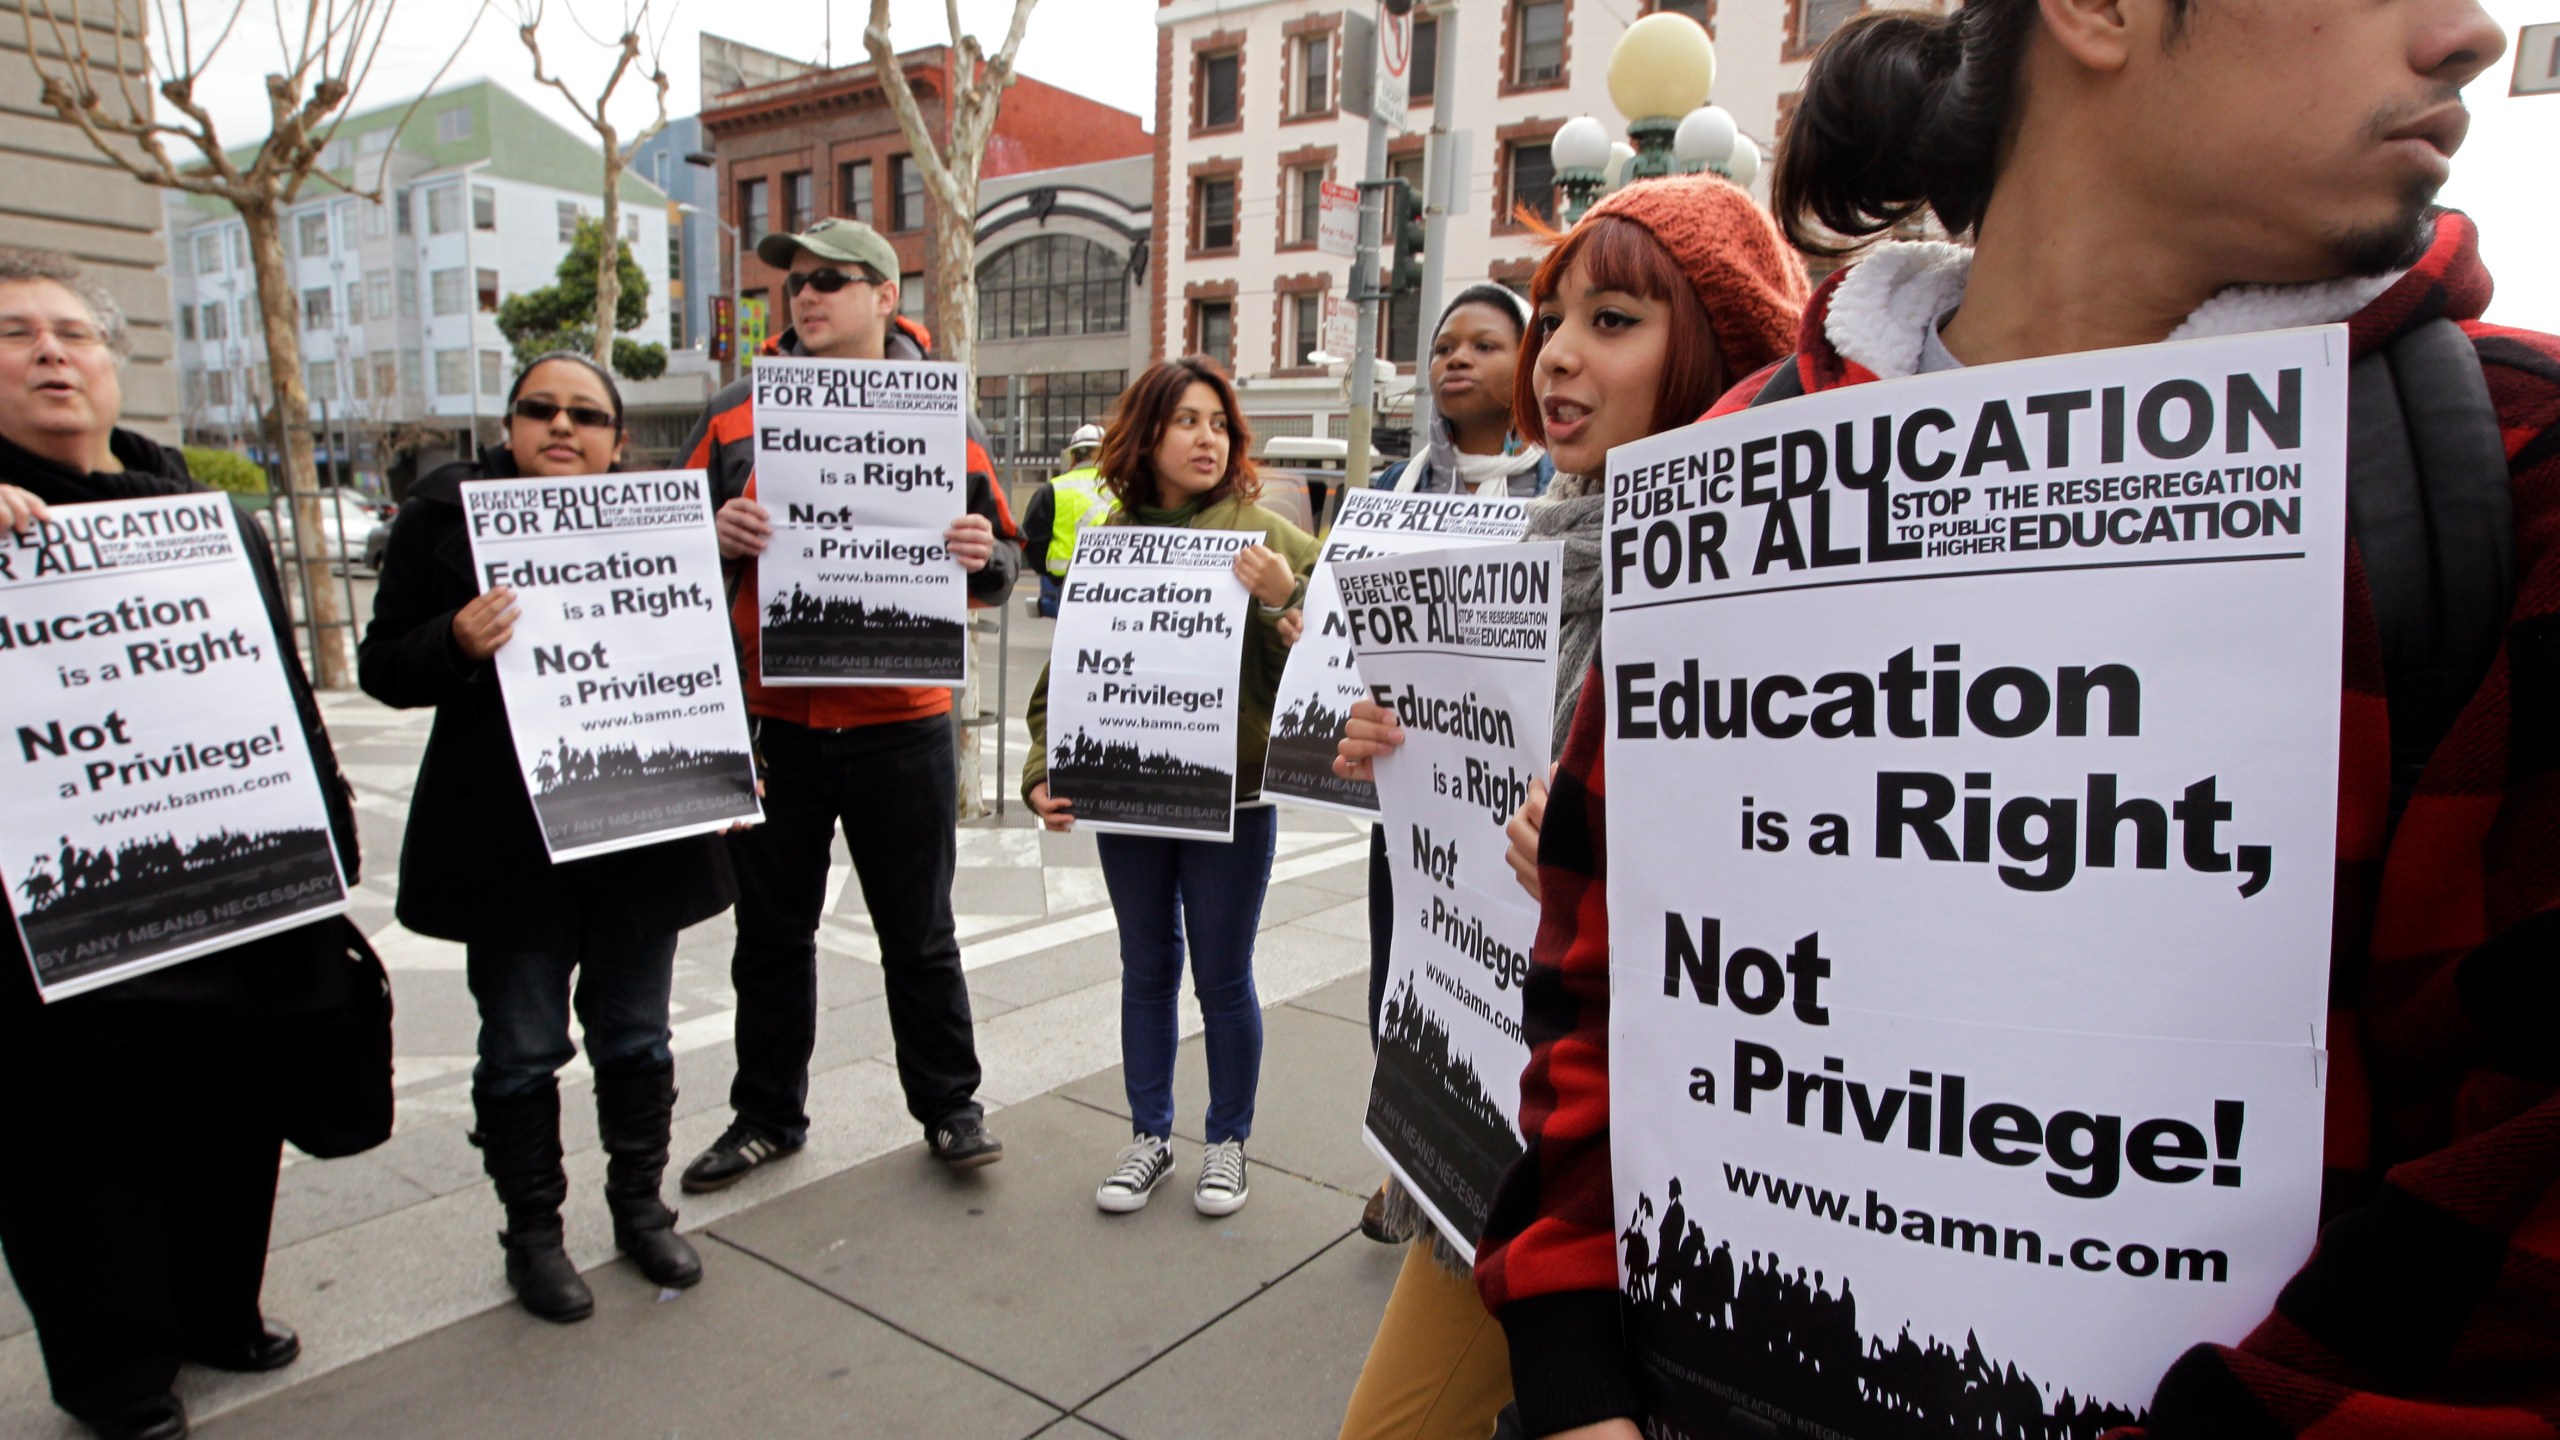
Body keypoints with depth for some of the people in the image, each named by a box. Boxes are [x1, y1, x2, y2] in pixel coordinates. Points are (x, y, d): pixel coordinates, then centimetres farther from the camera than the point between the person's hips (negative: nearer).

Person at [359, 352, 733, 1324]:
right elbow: (381, 665, -1)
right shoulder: (446, 513, -1)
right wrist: (456, 644, -21)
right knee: (522, 1047, 9)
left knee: (635, 1035, 14)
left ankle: (640, 1206, 33)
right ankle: (531, 1233, 27)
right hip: (506, 839, -2)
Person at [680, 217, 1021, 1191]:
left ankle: (949, 1106, 27)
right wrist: (716, 536, -15)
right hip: (770, 724, 2)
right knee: (772, 934, 14)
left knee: (919, 934, 10)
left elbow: (1000, 561, 6)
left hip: (901, 724, -1)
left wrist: (983, 556, -17)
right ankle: (766, 1115, 31)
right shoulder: (736, 414, 5)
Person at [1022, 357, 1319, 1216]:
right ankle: (1149, 1137, 33)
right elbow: (1065, 670, 6)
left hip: (1231, 798, -3)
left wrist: (1280, 599, -25)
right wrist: (1044, 774, -3)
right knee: (1147, 968, 16)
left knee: (1223, 978, 9)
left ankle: (1228, 1142, 30)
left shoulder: (1265, 536, -5)